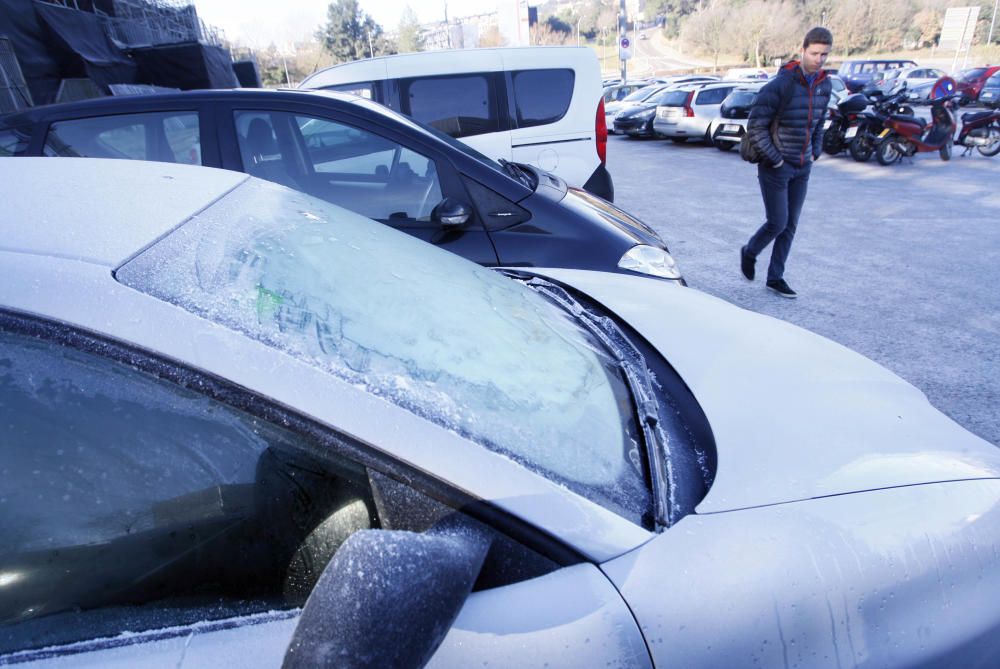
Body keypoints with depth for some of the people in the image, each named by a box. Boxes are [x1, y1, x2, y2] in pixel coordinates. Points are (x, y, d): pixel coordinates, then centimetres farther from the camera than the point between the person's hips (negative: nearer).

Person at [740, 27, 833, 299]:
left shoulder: (824, 85, 7)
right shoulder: (781, 84, -15)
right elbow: (755, 127, -16)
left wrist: (815, 152, 9)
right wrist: (775, 159, -15)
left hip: (803, 168, 7)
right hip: (776, 167, -6)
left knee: (790, 226, 8)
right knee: (777, 223, -4)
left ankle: (775, 277, 19)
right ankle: (749, 253, 26)